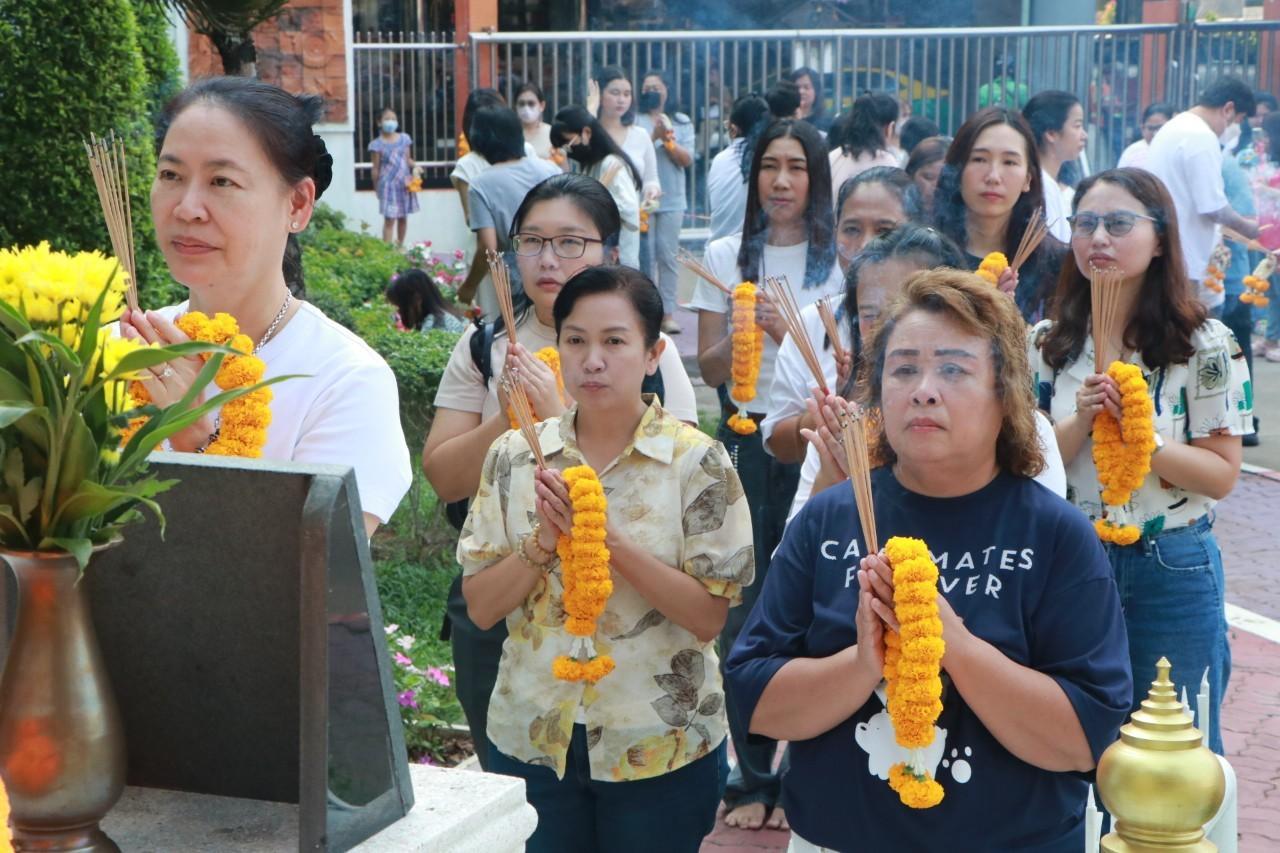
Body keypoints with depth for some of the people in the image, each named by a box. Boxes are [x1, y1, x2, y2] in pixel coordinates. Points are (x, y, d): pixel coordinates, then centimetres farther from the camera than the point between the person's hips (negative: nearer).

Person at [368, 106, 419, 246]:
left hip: (405, 184, 5)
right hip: (388, 185, -4)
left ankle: (400, 246, 24)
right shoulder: (377, 144, -6)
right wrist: (377, 189, 2)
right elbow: (376, 169, -2)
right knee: (389, 219, -8)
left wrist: (414, 168, -7)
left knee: (403, 217, 11)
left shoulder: (404, 138, 6)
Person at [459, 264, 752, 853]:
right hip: (532, 738, 3)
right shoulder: (514, 456, 0)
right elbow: (480, 607, 0)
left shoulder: (696, 461, -8)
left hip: (660, 746, -2)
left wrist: (611, 538, -21)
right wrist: (542, 541, -17)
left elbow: (710, 615, -12)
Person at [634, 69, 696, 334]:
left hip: (672, 200, 2)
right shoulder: (634, 121, 2)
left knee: (668, 255, 0)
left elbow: (687, 160, 1)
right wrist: (654, 136, -17)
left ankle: (668, 313, 0)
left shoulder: (681, 122, 8)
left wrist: (668, 140, -12)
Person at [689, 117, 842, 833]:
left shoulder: (839, 259, 3)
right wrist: (746, 329, -12)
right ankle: (754, 778, 15)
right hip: (747, 443, 2)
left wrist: (787, 329, -14)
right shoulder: (728, 257, 9)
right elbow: (710, 367, 6)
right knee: (743, 609, 3)